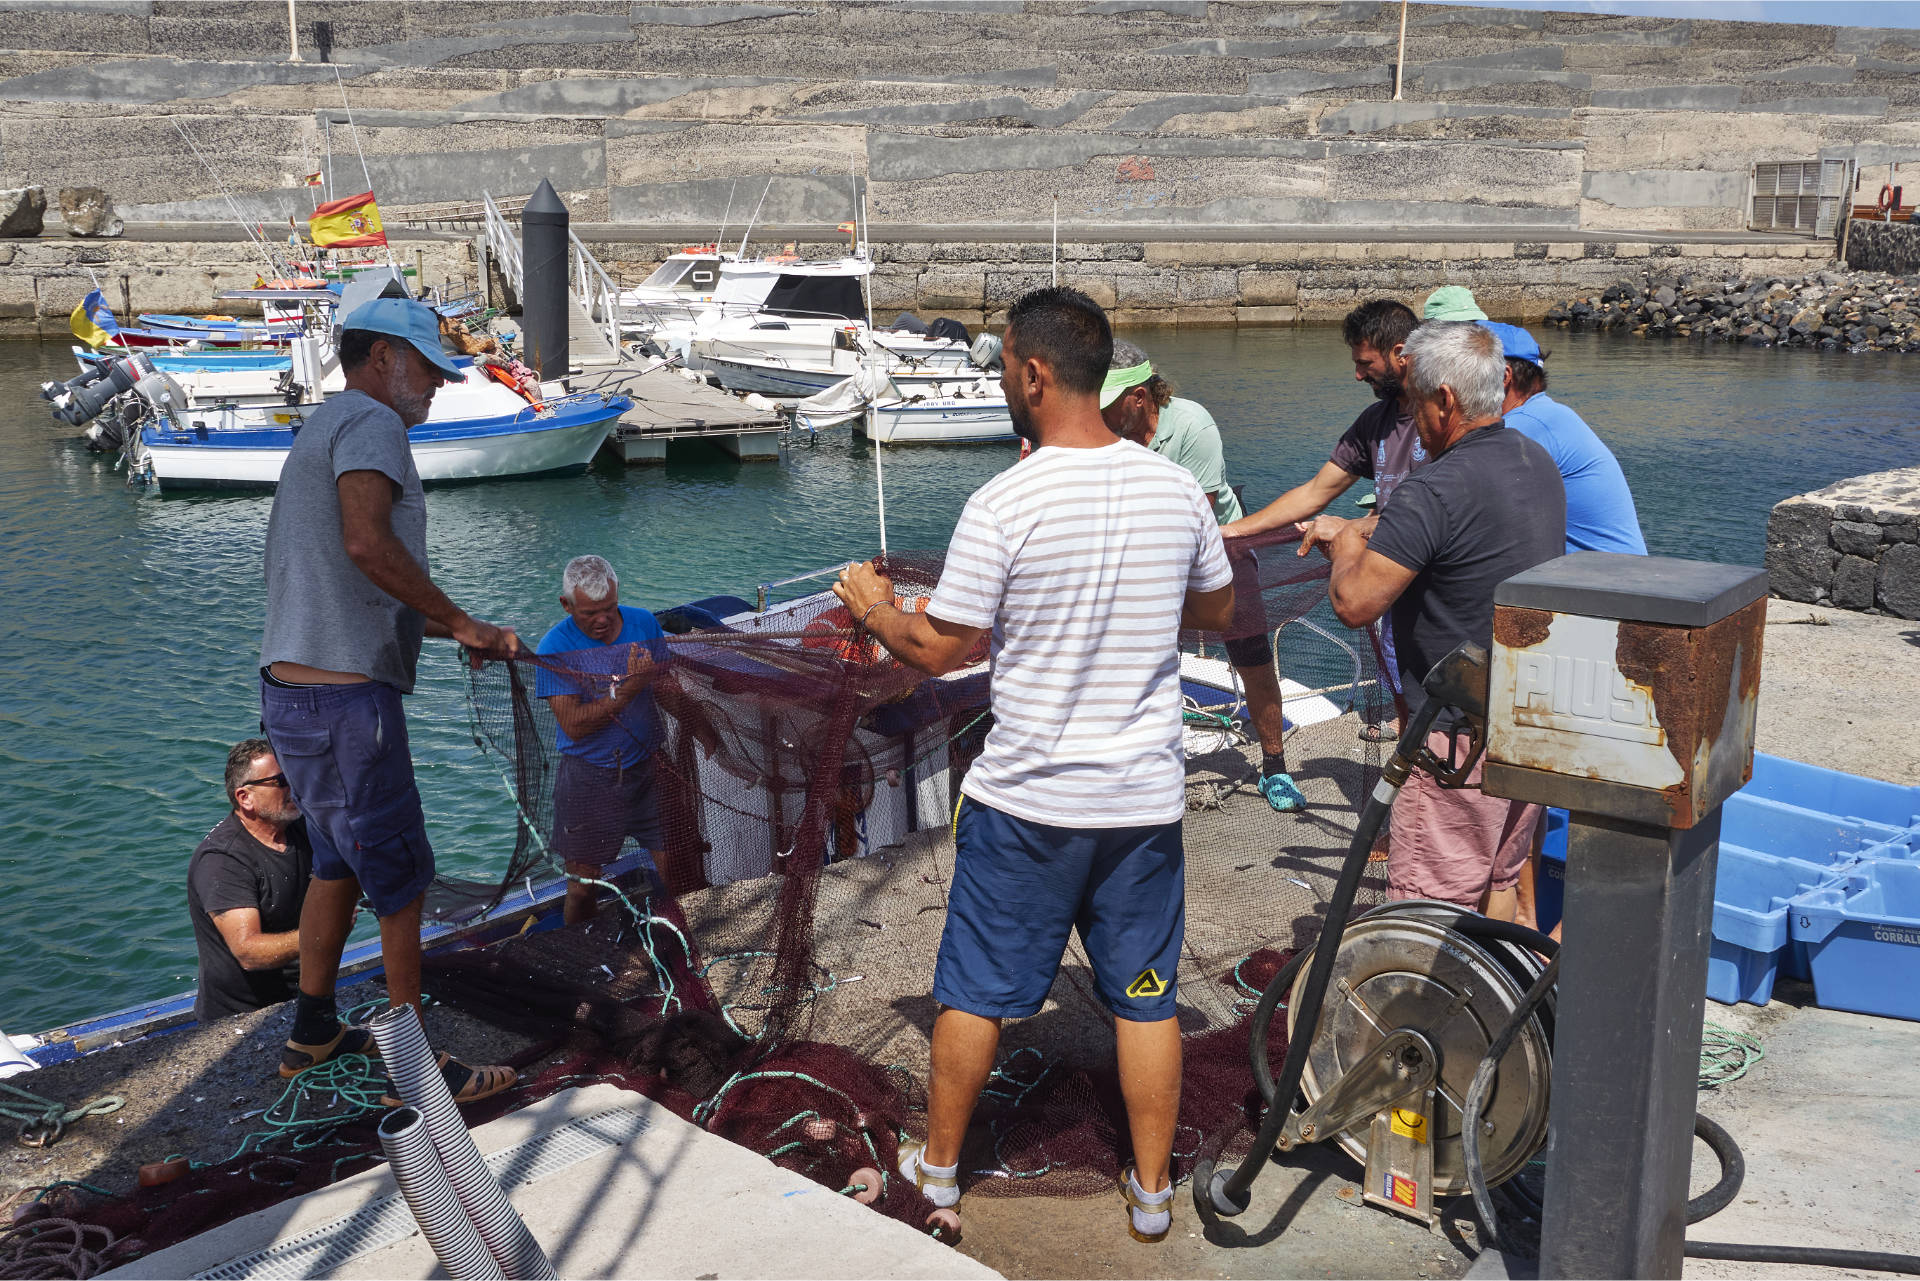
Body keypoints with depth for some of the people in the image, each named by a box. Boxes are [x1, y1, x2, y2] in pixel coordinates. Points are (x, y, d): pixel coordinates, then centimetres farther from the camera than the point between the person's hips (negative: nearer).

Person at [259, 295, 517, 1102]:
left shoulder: (322, 429, 21)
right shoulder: (368, 421, -10)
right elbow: (368, 544, -28)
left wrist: (441, 627, 16)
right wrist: (460, 623, -18)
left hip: (291, 693, 10)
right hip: (344, 699, -10)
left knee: (340, 860, 23)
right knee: (401, 881, -1)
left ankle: (312, 1035, 34)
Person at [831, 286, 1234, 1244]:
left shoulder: (1003, 504, -17)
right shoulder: (1177, 489, -3)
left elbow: (938, 651, -11)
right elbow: (1218, 612, 12)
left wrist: (870, 605, 8)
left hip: (1024, 803, -3)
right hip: (1146, 800, 3)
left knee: (976, 991, 14)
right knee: (1144, 995, 14)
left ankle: (938, 1165, 31)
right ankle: (1151, 1191, 25)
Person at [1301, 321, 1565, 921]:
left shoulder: (1437, 490, -23)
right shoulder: (1538, 463, 6)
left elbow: (1354, 604, -23)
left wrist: (1347, 545, -3)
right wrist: (1350, 529, 24)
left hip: (1464, 737, -9)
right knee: (1497, 882, 21)